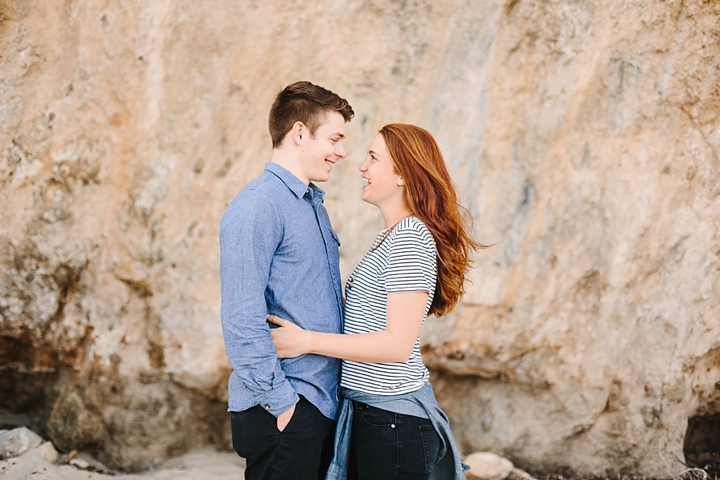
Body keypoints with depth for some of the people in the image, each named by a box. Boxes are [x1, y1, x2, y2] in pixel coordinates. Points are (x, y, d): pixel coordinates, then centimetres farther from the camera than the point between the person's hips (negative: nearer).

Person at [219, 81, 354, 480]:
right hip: (282, 413, -9)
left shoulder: (313, 203, 15)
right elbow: (241, 319, -21)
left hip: (325, 400, 9)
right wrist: (280, 401, -18)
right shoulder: (257, 206, -15)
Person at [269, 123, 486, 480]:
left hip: (392, 419, -9)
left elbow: (398, 344, -23)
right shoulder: (391, 237, 13)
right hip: (366, 410, 9)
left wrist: (306, 341, -20)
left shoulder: (410, 239, -17)